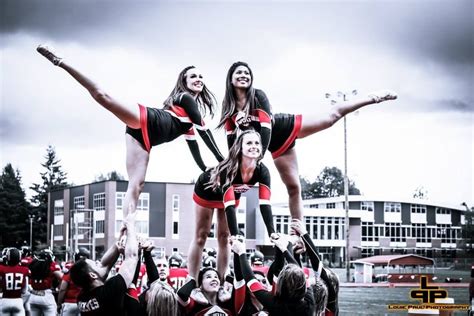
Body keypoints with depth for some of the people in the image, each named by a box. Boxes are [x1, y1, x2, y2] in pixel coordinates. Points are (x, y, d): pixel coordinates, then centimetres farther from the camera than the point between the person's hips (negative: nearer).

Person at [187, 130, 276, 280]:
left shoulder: (262, 171, -30)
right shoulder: (229, 169, -43)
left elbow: (265, 203, -35)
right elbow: (229, 204, -47)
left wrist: (272, 233, -47)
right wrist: (235, 234, -56)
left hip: (232, 195, 4)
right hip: (206, 191, -4)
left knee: (224, 237, 6)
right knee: (201, 236, 1)